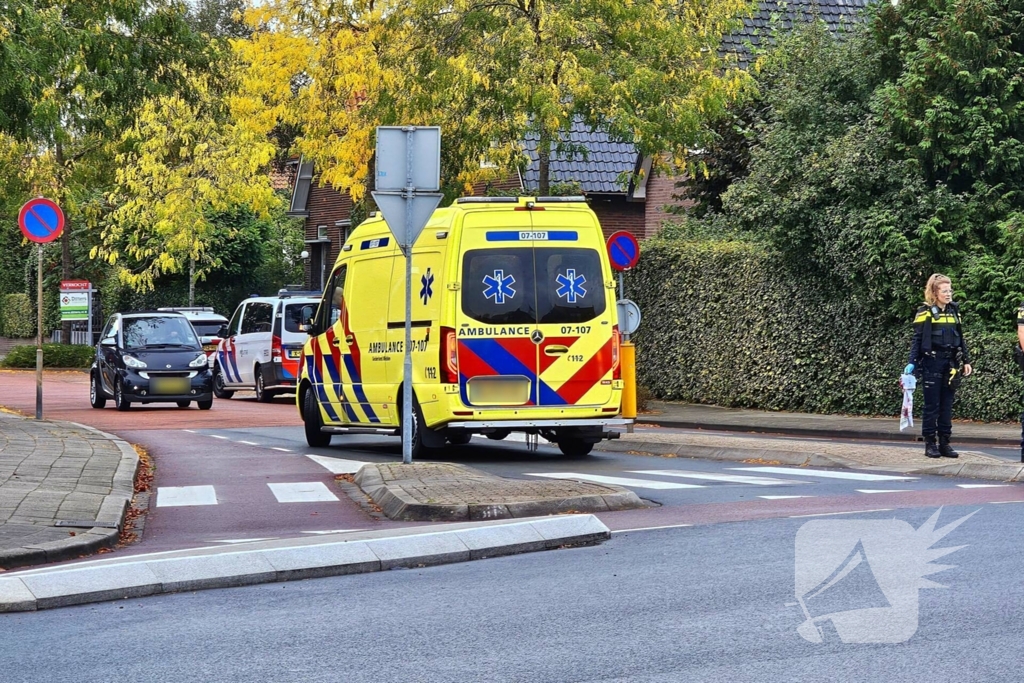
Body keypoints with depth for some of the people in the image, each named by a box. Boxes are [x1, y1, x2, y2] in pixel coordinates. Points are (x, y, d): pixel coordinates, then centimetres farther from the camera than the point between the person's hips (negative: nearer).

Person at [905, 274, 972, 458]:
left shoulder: (953, 311, 11)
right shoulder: (926, 312, -5)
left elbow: (960, 338, 16)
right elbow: (917, 339, -6)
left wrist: (966, 360, 12)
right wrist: (912, 362, -13)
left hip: (950, 363, 5)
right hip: (932, 363, -5)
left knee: (947, 405, 7)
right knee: (932, 405, -1)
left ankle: (945, 443, 11)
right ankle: (930, 444, 4)